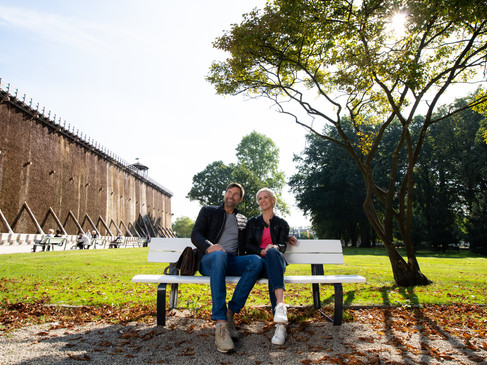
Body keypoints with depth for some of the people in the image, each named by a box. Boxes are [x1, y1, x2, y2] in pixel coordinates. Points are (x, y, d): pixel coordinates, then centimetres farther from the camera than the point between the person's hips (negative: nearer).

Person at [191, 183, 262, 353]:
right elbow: (195, 235, 4)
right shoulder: (208, 211, 16)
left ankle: (230, 312, -24)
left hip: (232, 261, 3)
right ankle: (220, 324, -43)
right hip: (209, 261, -3)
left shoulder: (242, 219, 26)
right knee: (220, 255, -39)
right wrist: (209, 246, -20)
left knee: (256, 261, -29)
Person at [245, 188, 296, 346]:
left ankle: (280, 312, -59)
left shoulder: (282, 223, 18)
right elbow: (247, 245, 9)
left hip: (276, 260, 0)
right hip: (258, 262, 1)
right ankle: (281, 324, -54)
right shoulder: (253, 222, 20)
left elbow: (283, 246, 5)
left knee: (273, 253, -41)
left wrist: (275, 247, -21)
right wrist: (261, 251, -13)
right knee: (274, 273, -38)